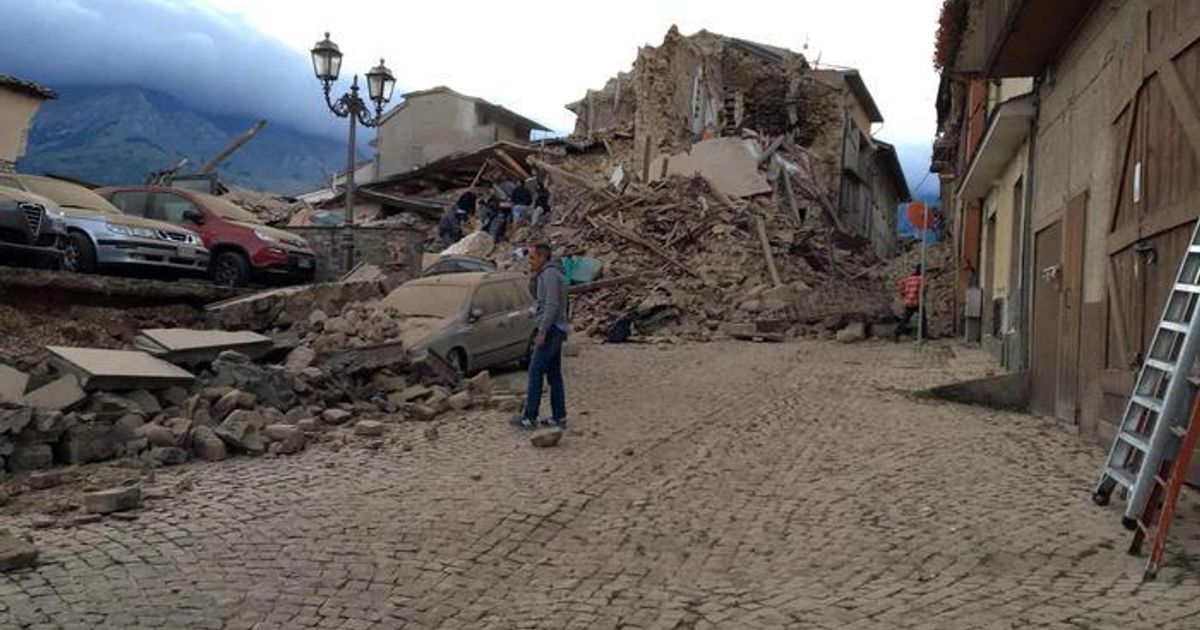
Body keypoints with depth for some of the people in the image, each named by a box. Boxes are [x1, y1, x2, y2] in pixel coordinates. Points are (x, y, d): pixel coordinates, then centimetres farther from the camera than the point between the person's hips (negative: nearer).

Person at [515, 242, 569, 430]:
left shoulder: (550, 273, -14)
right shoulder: (547, 274, 18)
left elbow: (552, 304, -23)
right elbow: (536, 295, 29)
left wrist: (542, 331, -23)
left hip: (550, 330, -10)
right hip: (553, 330, 10)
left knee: (535, 372, -9)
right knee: (554, 374, 10)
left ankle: (530, 417, -9)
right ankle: (559, 417, 12)